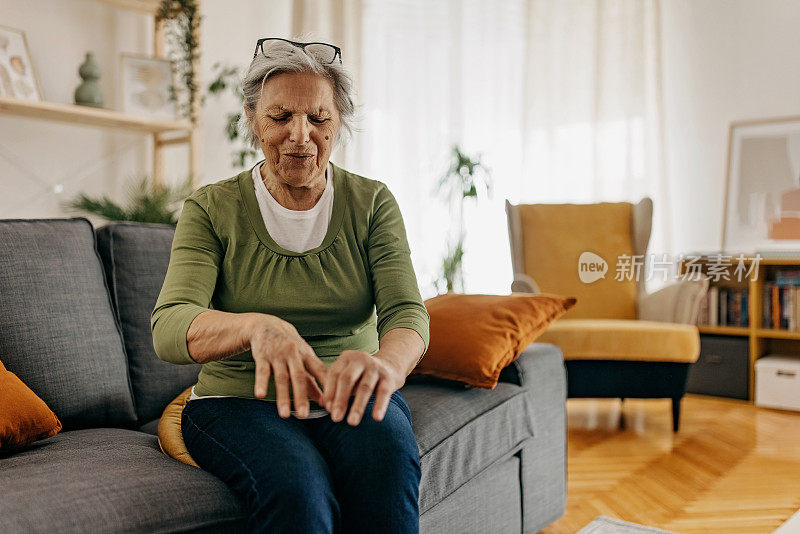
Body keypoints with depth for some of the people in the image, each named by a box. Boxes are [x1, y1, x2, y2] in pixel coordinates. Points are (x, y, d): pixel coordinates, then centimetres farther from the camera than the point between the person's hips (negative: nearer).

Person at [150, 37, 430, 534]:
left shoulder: (372, 202, 3)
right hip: (238, 399, -1)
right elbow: (169, 329, -15)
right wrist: (256, 326, -39)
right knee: (297, 487, -33)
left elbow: (406, 311, -10)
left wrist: (386, 363, -37)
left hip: (349, 399, 2)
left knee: (386, 459, -32)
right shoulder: (212, 209, -1)